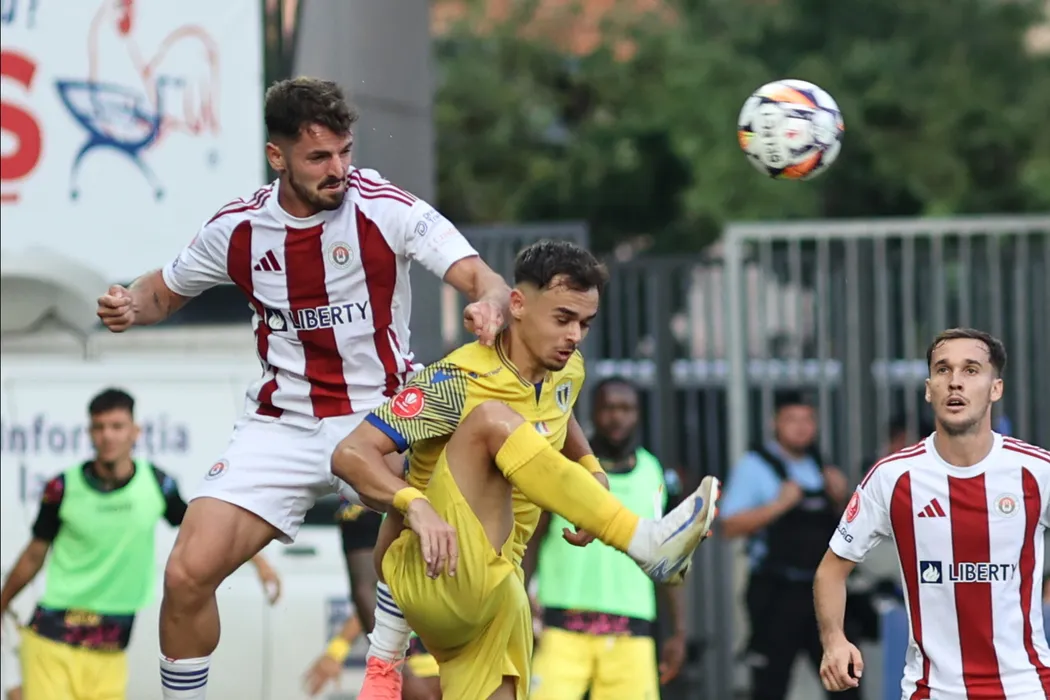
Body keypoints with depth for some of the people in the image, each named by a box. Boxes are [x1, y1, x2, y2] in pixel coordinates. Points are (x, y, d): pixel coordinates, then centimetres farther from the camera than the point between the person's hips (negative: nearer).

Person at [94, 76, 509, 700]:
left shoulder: (387, 210, -11)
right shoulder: (237, 229, -1)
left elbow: (485, 281, -18)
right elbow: (165, 291, 17)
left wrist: (489, 304, -43)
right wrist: (130, 306, -6)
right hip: (282, 428, 2)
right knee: (188, 574, -11)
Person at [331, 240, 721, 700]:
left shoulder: (567, 373, 8)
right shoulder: (457, 382, -14)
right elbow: (350, 455, -20)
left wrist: (592, 474, 11)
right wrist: (416, 506, -38)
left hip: (501, 589, 8)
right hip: (434, 578, -8)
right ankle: (646, 542, -31)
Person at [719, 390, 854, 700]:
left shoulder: (819, 465, 15)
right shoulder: (755, 465, -2)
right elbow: (730, 525, -11)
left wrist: (841, 498, 3)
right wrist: (779, 504, -18)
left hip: (822, 589, 6)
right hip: (777, 593, -6)